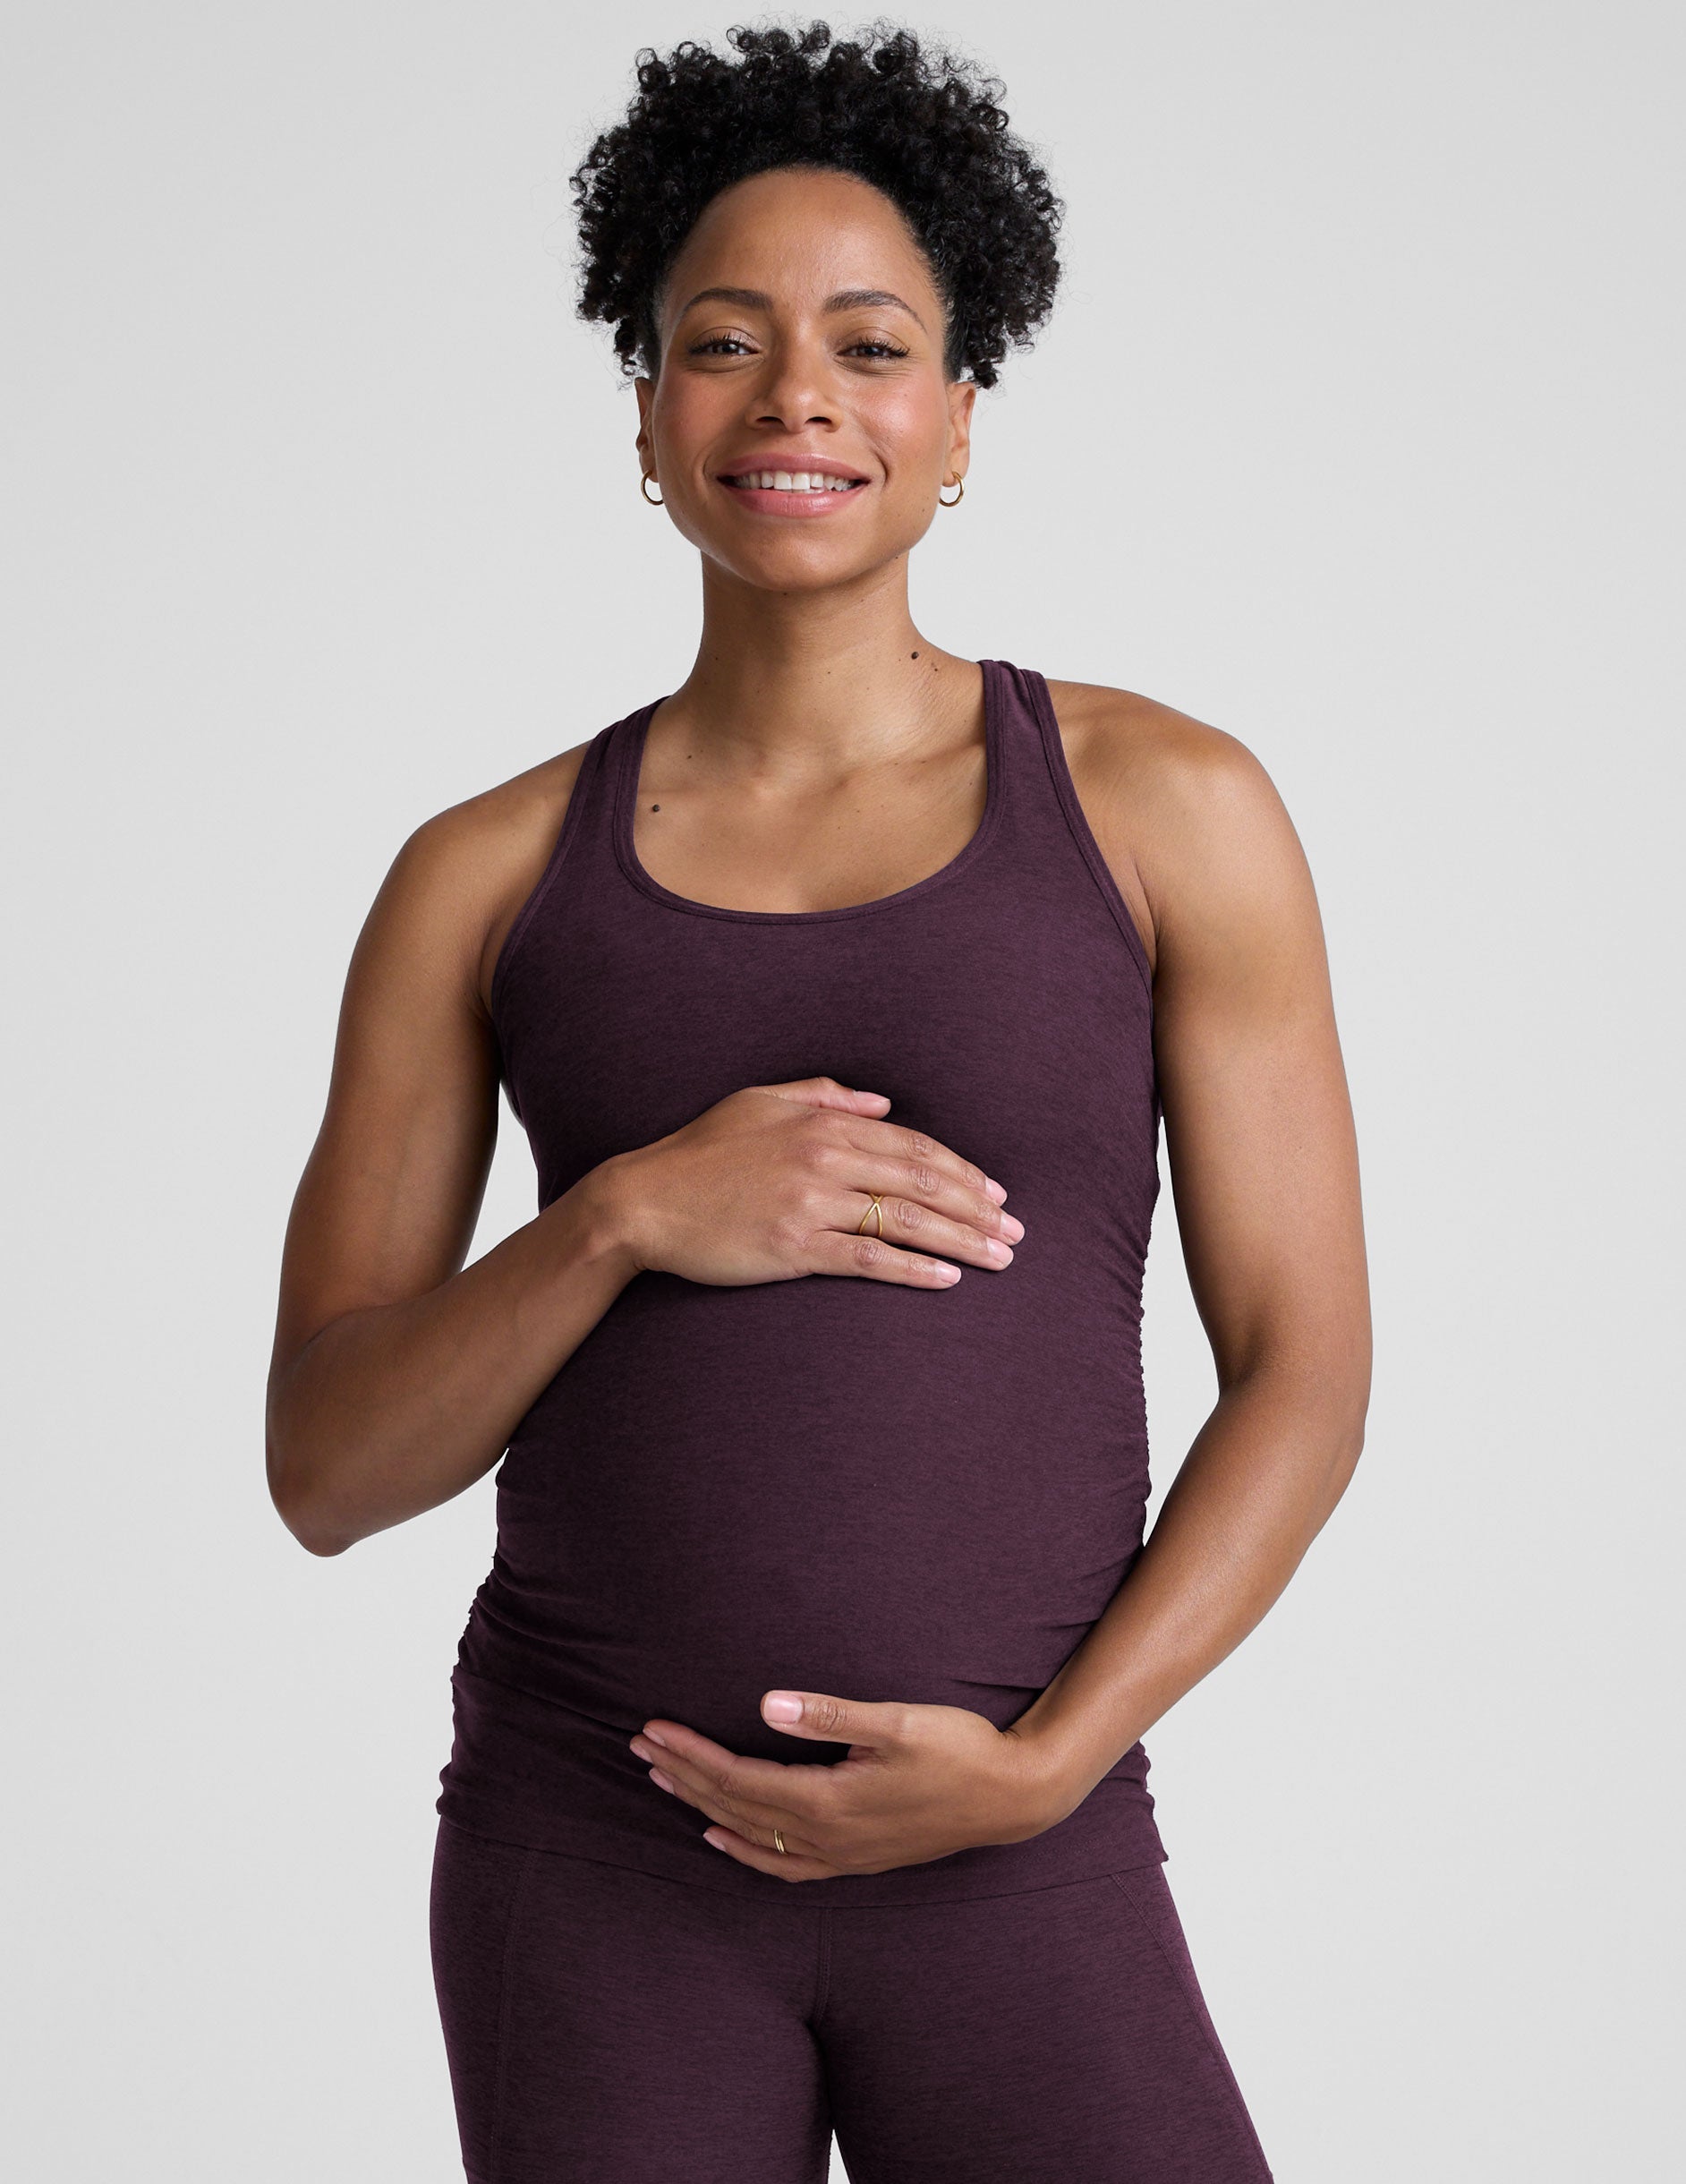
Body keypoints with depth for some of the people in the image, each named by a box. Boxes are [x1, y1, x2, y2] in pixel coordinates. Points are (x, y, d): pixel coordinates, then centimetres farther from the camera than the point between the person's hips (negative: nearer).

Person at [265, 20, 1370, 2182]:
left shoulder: (1166, 808, 1)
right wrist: (627, 1215, -14)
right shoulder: (485, 879, 4)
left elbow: (1304, 1370, 1)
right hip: (586, 1860, 1)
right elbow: (325, 1469, 2)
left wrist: (1039, 1764, -10)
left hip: (1019, 1871, -1)